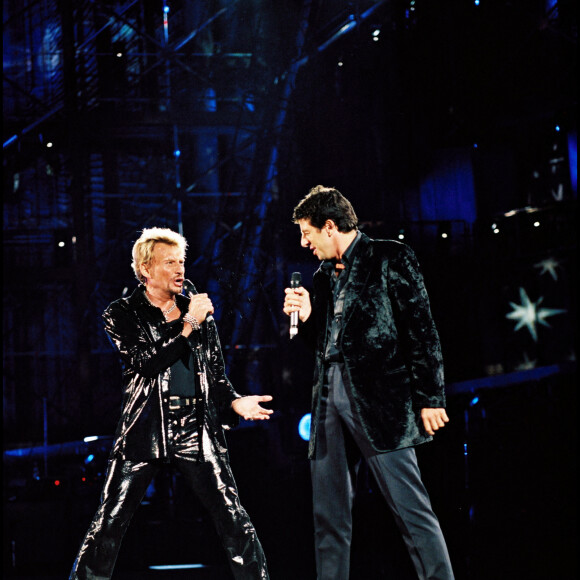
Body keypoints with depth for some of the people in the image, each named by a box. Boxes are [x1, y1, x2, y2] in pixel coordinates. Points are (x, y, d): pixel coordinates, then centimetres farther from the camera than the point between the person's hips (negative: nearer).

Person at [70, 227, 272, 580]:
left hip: (196, 428, 2)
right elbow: (146, 363, -11)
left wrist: (236, 403, -2)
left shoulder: (199, 311, 14)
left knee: (235, 520, -4)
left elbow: (217, 375, 17)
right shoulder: (123, 315, 4)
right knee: (110, 522, -2)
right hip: (145, 428, -2)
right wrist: (188, 325, -11)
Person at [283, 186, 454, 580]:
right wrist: (306, 316, 4)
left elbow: (422, 329, -4)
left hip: (379, 398, -7)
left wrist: (430, 398, -10)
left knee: (412, 510, -10)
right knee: (329, 517, 6)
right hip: (330, 396, 7)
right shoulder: (325, 274, 20)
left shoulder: (391, 258, 1)